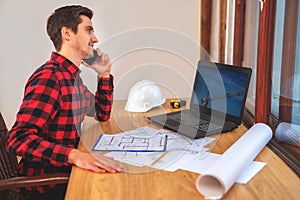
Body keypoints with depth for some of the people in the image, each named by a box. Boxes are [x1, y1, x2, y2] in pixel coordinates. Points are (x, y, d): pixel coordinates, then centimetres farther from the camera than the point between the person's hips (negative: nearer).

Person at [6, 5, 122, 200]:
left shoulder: (72, 76, 11)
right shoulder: (49, 77, -20)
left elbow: (102, 114, 20)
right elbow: (19, 138, -30)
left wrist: (104, 74, 8)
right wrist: (74, 155, -42)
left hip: (66, 173, 9)